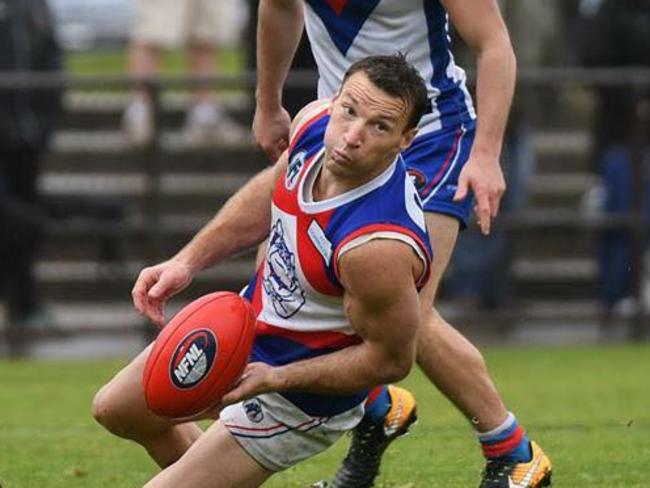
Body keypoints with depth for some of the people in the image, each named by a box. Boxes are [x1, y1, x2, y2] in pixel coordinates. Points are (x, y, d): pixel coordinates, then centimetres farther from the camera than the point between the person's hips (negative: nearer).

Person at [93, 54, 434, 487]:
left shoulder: (378, 247, -41)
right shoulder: (314, 121, -19)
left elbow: (390, 359, -27)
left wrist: (273, 378, -29)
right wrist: (188, 261, -3)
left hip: (299, 396, -8)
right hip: (250, 316, 8)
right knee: (116, 411, 25)